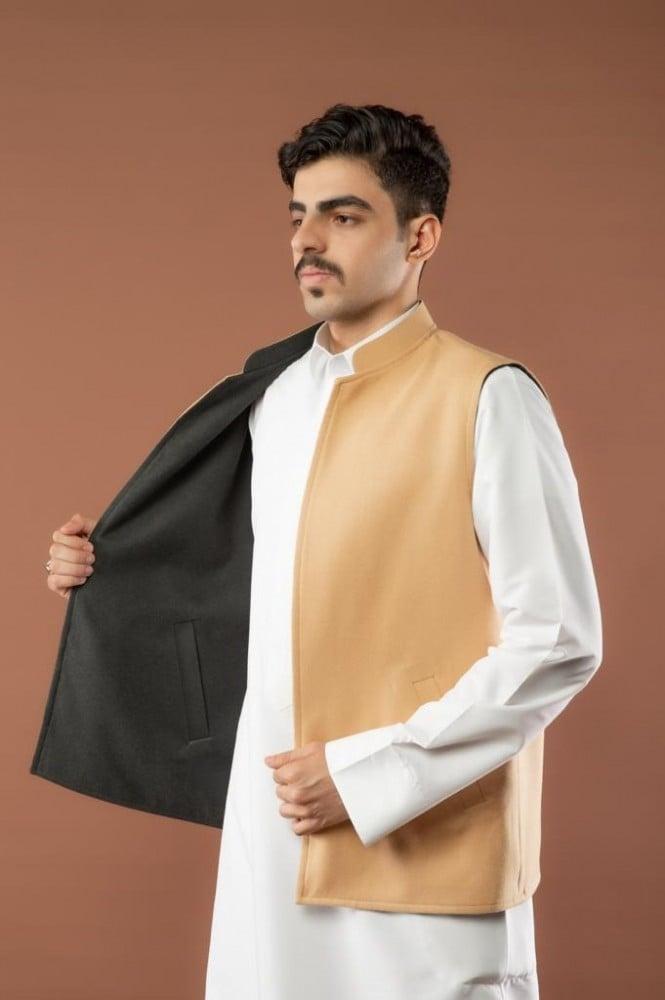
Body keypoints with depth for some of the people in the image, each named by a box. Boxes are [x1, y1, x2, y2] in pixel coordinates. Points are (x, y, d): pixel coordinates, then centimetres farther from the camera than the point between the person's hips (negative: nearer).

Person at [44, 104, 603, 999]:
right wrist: (112, 576, 11)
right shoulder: (278, 399, 10)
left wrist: (366, 773, -16)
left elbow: (559, 643, -15)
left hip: (421, 838, -6)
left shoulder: (489, 399, -12)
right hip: (273, 826, 6)